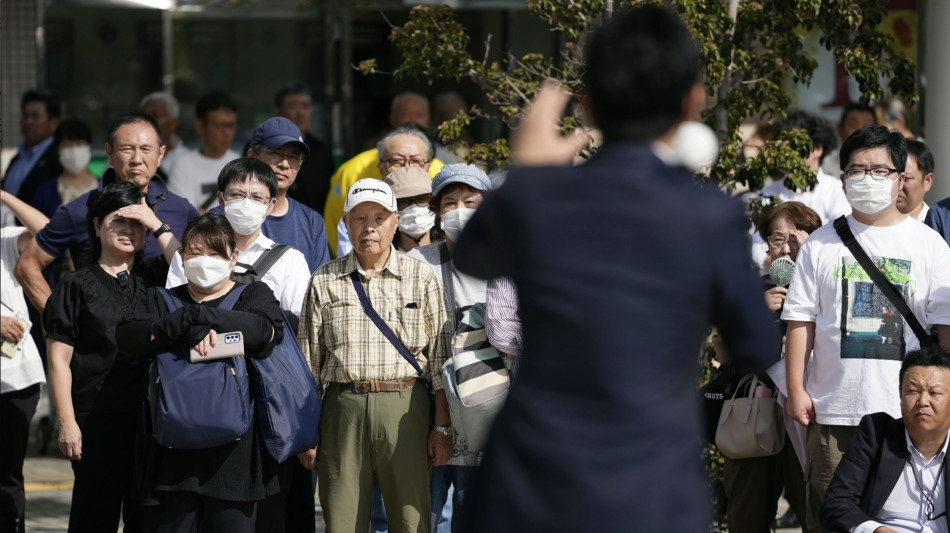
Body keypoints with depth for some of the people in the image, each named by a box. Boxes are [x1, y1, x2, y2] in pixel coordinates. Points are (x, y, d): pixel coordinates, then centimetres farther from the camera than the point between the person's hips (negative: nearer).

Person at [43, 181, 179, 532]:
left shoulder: (153, 276, 11)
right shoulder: (77, 286, 2)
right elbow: (59, 359, 0)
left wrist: (157, 225, -7)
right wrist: (67, 422, -7)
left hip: (150, 417, 3)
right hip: (96, 421, -3)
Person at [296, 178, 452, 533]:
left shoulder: (421, 277, 9)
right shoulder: (324, 281, 11)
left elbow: (440, 356, 7)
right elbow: (308, 360, 12)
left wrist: (442, 426, 1)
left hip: (405, 410, -1)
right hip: (343, 410, 1)